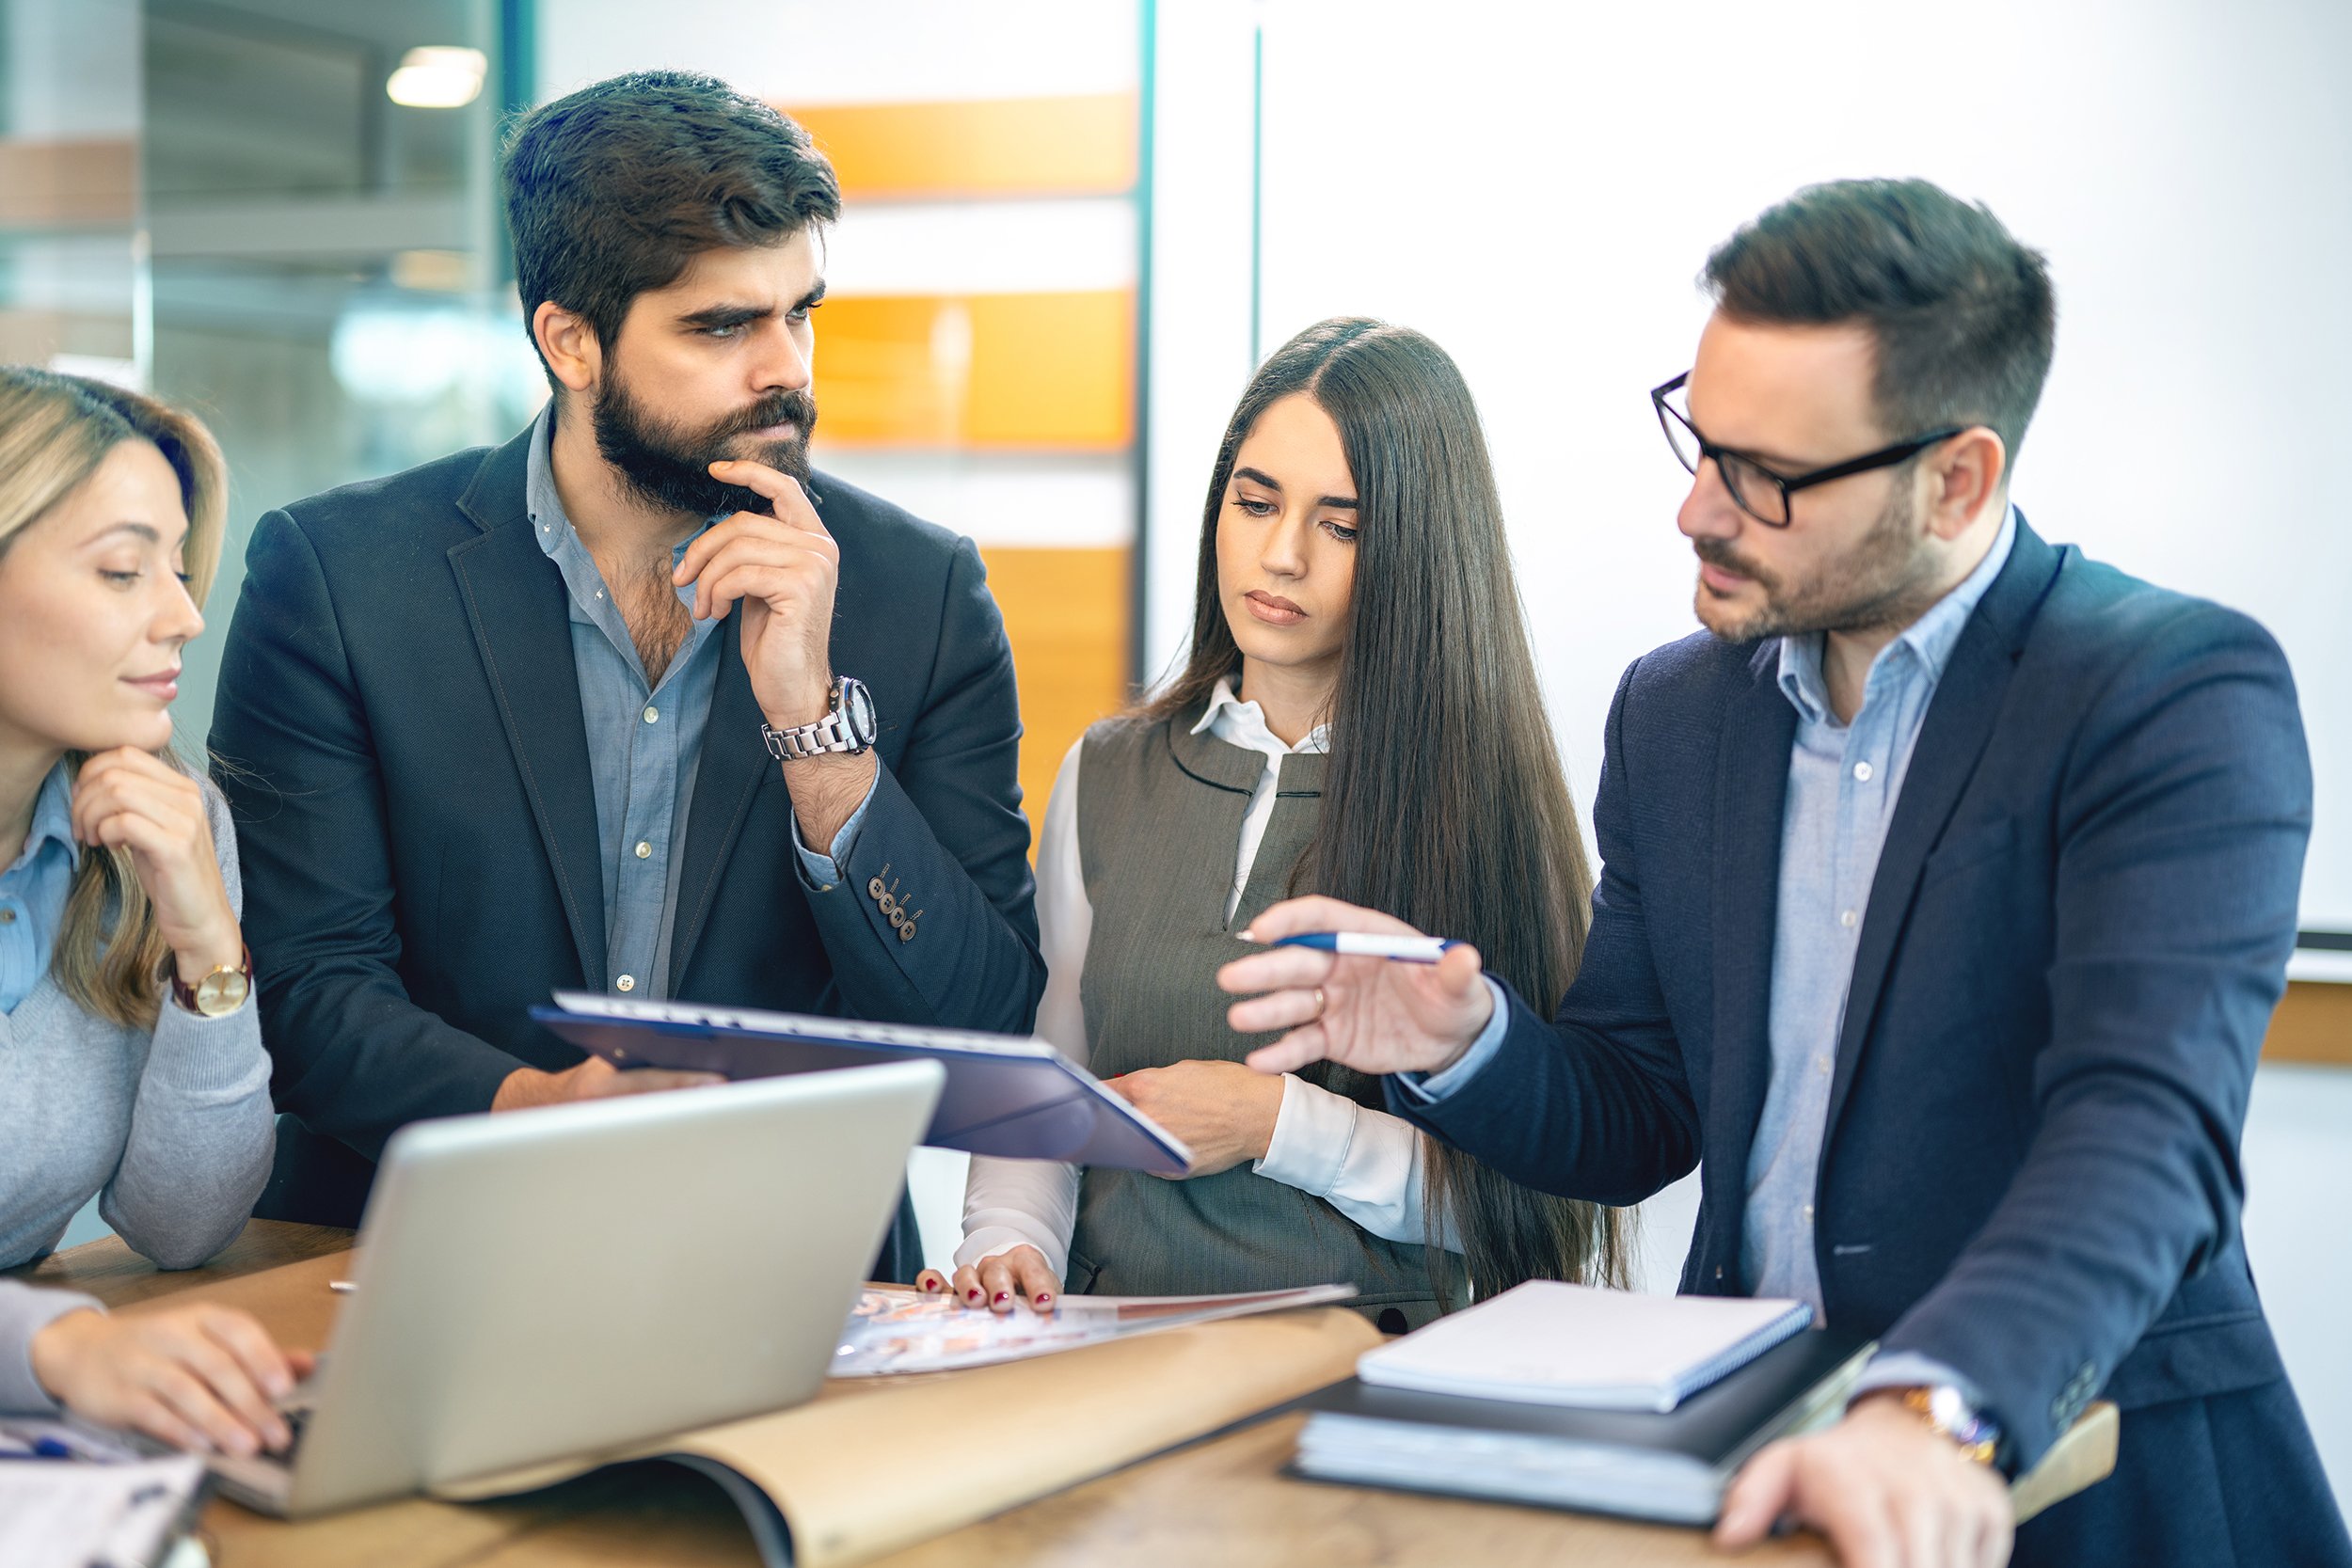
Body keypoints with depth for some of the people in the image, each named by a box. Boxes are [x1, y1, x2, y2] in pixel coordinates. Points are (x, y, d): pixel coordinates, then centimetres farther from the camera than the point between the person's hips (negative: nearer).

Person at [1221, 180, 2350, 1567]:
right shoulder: (1675, 711, 9)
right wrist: (1469, 1040, -5)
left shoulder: (2182, 694, -10)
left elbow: (2146, 1129, -23)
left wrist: (1936, 1413, -38)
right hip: (1735, 1446, 4)